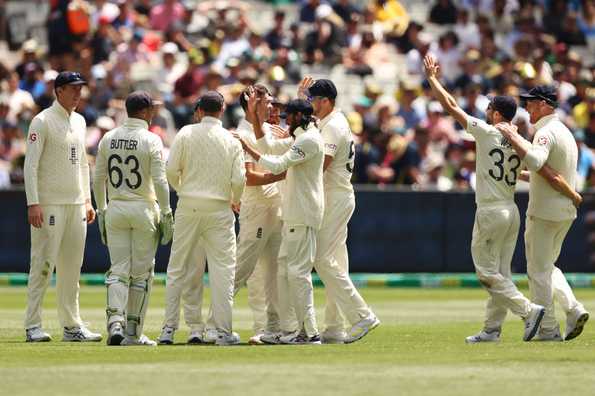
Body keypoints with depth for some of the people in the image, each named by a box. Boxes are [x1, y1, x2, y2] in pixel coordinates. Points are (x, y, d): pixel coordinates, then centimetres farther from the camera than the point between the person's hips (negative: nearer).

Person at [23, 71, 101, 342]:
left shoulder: (79, 121, 15)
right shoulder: (42, 121, -8)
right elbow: (31, 164, -12)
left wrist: (87, 201, 16)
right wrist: (33, 203, -20)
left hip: (76, 205, 7)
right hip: (49, 204, -7)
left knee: (72, 267, 9)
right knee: (43, 264, -8)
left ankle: (72, 325, 13)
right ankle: (33, 326, -7)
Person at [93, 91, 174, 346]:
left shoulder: (108, 139, 5)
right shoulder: (151, 140, -9)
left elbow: (98, 179, 7)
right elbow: (159, 181, -12)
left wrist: (101, 211, 16)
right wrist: (166, 214, -5)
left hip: (115, 210, 4)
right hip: (144, 209, -3)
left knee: (118, 270, 4)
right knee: (142, 272, 6)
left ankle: (115, 323, -16)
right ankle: (133, 332, 8)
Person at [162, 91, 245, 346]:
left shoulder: (186, 134, 0)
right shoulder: (231, 141, 0)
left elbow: (171, 169, -5)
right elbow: (238, 179, -5)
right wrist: (235, 200, 16)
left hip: (188, 207, 1)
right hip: (219, 208, -1)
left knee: (177, 268, 8)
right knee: (222, 268, 1)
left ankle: (169, 327, 8)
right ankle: (223, 331, -4)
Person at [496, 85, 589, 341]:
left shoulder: (546, 132, -16)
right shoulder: (565, 132, 16)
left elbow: (535, 161, -37)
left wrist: (513, 137, -27)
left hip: (544, 213, -9)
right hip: (567, 212, 9)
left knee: (539, 270, -1)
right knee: (547, 267, 19)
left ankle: (549, 330, 0)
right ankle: (574, 310, 2)